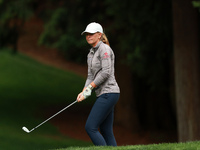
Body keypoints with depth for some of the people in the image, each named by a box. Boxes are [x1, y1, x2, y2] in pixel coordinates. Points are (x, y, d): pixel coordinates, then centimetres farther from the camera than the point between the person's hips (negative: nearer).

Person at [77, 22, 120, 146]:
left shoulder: (104, 49, -9)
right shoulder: (91, 54, 19)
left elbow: (106, 72, -17)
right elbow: (91, 76, 17)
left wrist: (91, 87, -12)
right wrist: (84, 92, 1)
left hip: (108, 93, -10)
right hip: (103, 94, 10)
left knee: (90, 127, -14)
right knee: (106, 132, 6)